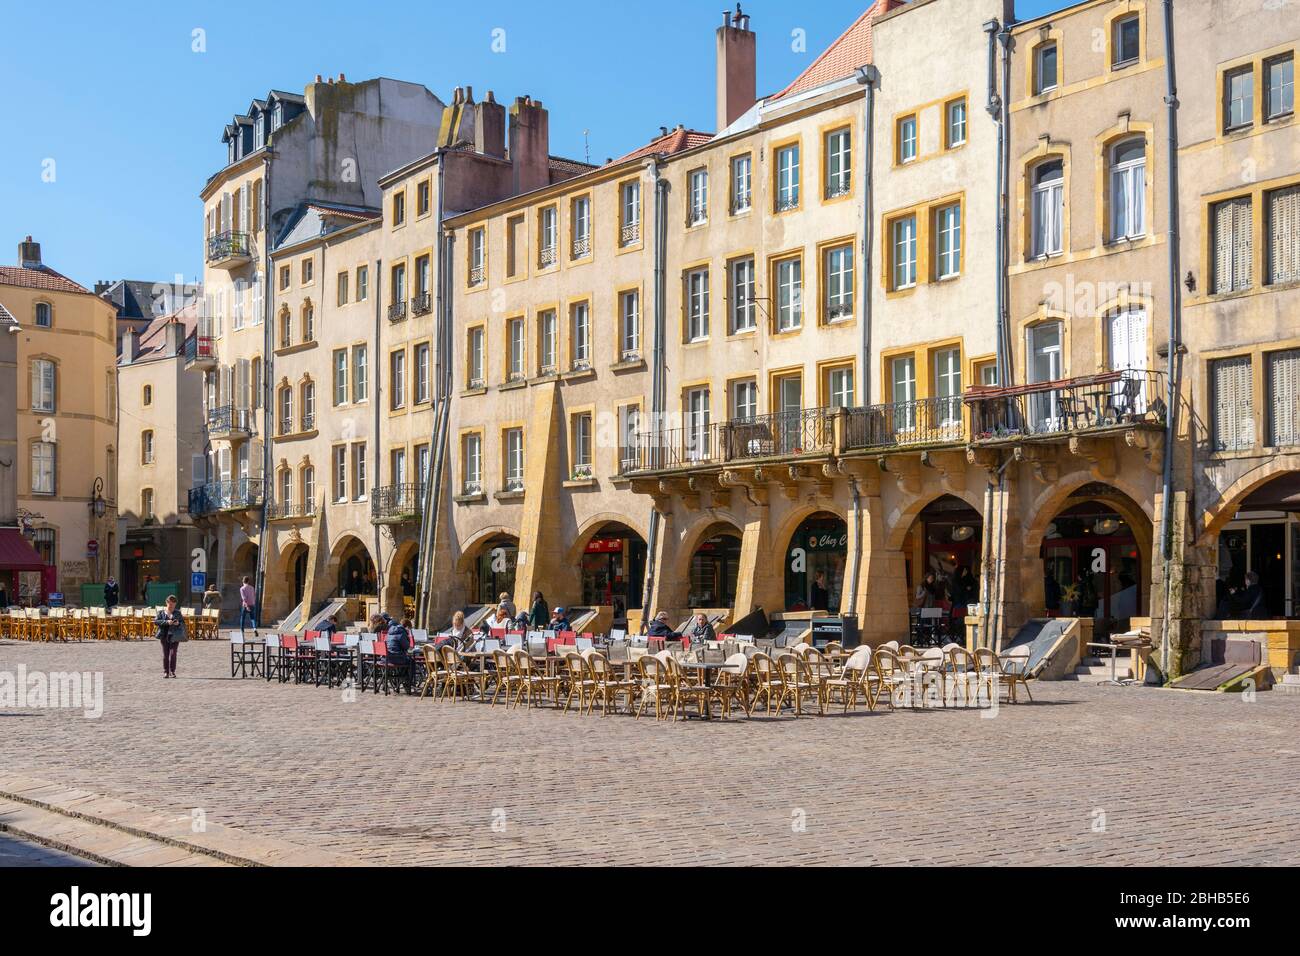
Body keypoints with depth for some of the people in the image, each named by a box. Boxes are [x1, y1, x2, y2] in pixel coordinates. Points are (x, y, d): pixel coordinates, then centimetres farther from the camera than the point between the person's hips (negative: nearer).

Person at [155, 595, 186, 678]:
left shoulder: (177, 612, 10)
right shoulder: (161, 612, 6)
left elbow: (183, 623, 13)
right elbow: (155, 621, -5)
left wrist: (178, 623, -11)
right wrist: (166, 622, -16)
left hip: (175, 636, 0)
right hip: (164, 635, 0)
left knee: (173, 654, -7)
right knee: (165, 654, 4)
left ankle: (172, 671, 0)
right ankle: (166, 672, 10)